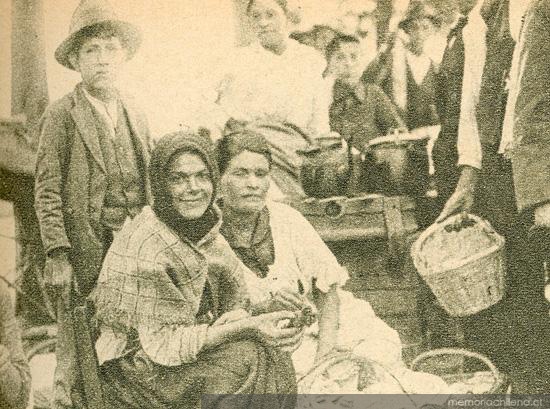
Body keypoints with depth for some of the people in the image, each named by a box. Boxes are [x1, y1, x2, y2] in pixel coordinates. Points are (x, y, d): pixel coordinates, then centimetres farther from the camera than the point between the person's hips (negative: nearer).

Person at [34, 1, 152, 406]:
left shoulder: (136, 114, 14)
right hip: (85, 253, -4)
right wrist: (57, 254, -14)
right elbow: (47, 190, -6)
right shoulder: (61, 116, -3)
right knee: (78, 355, 1)